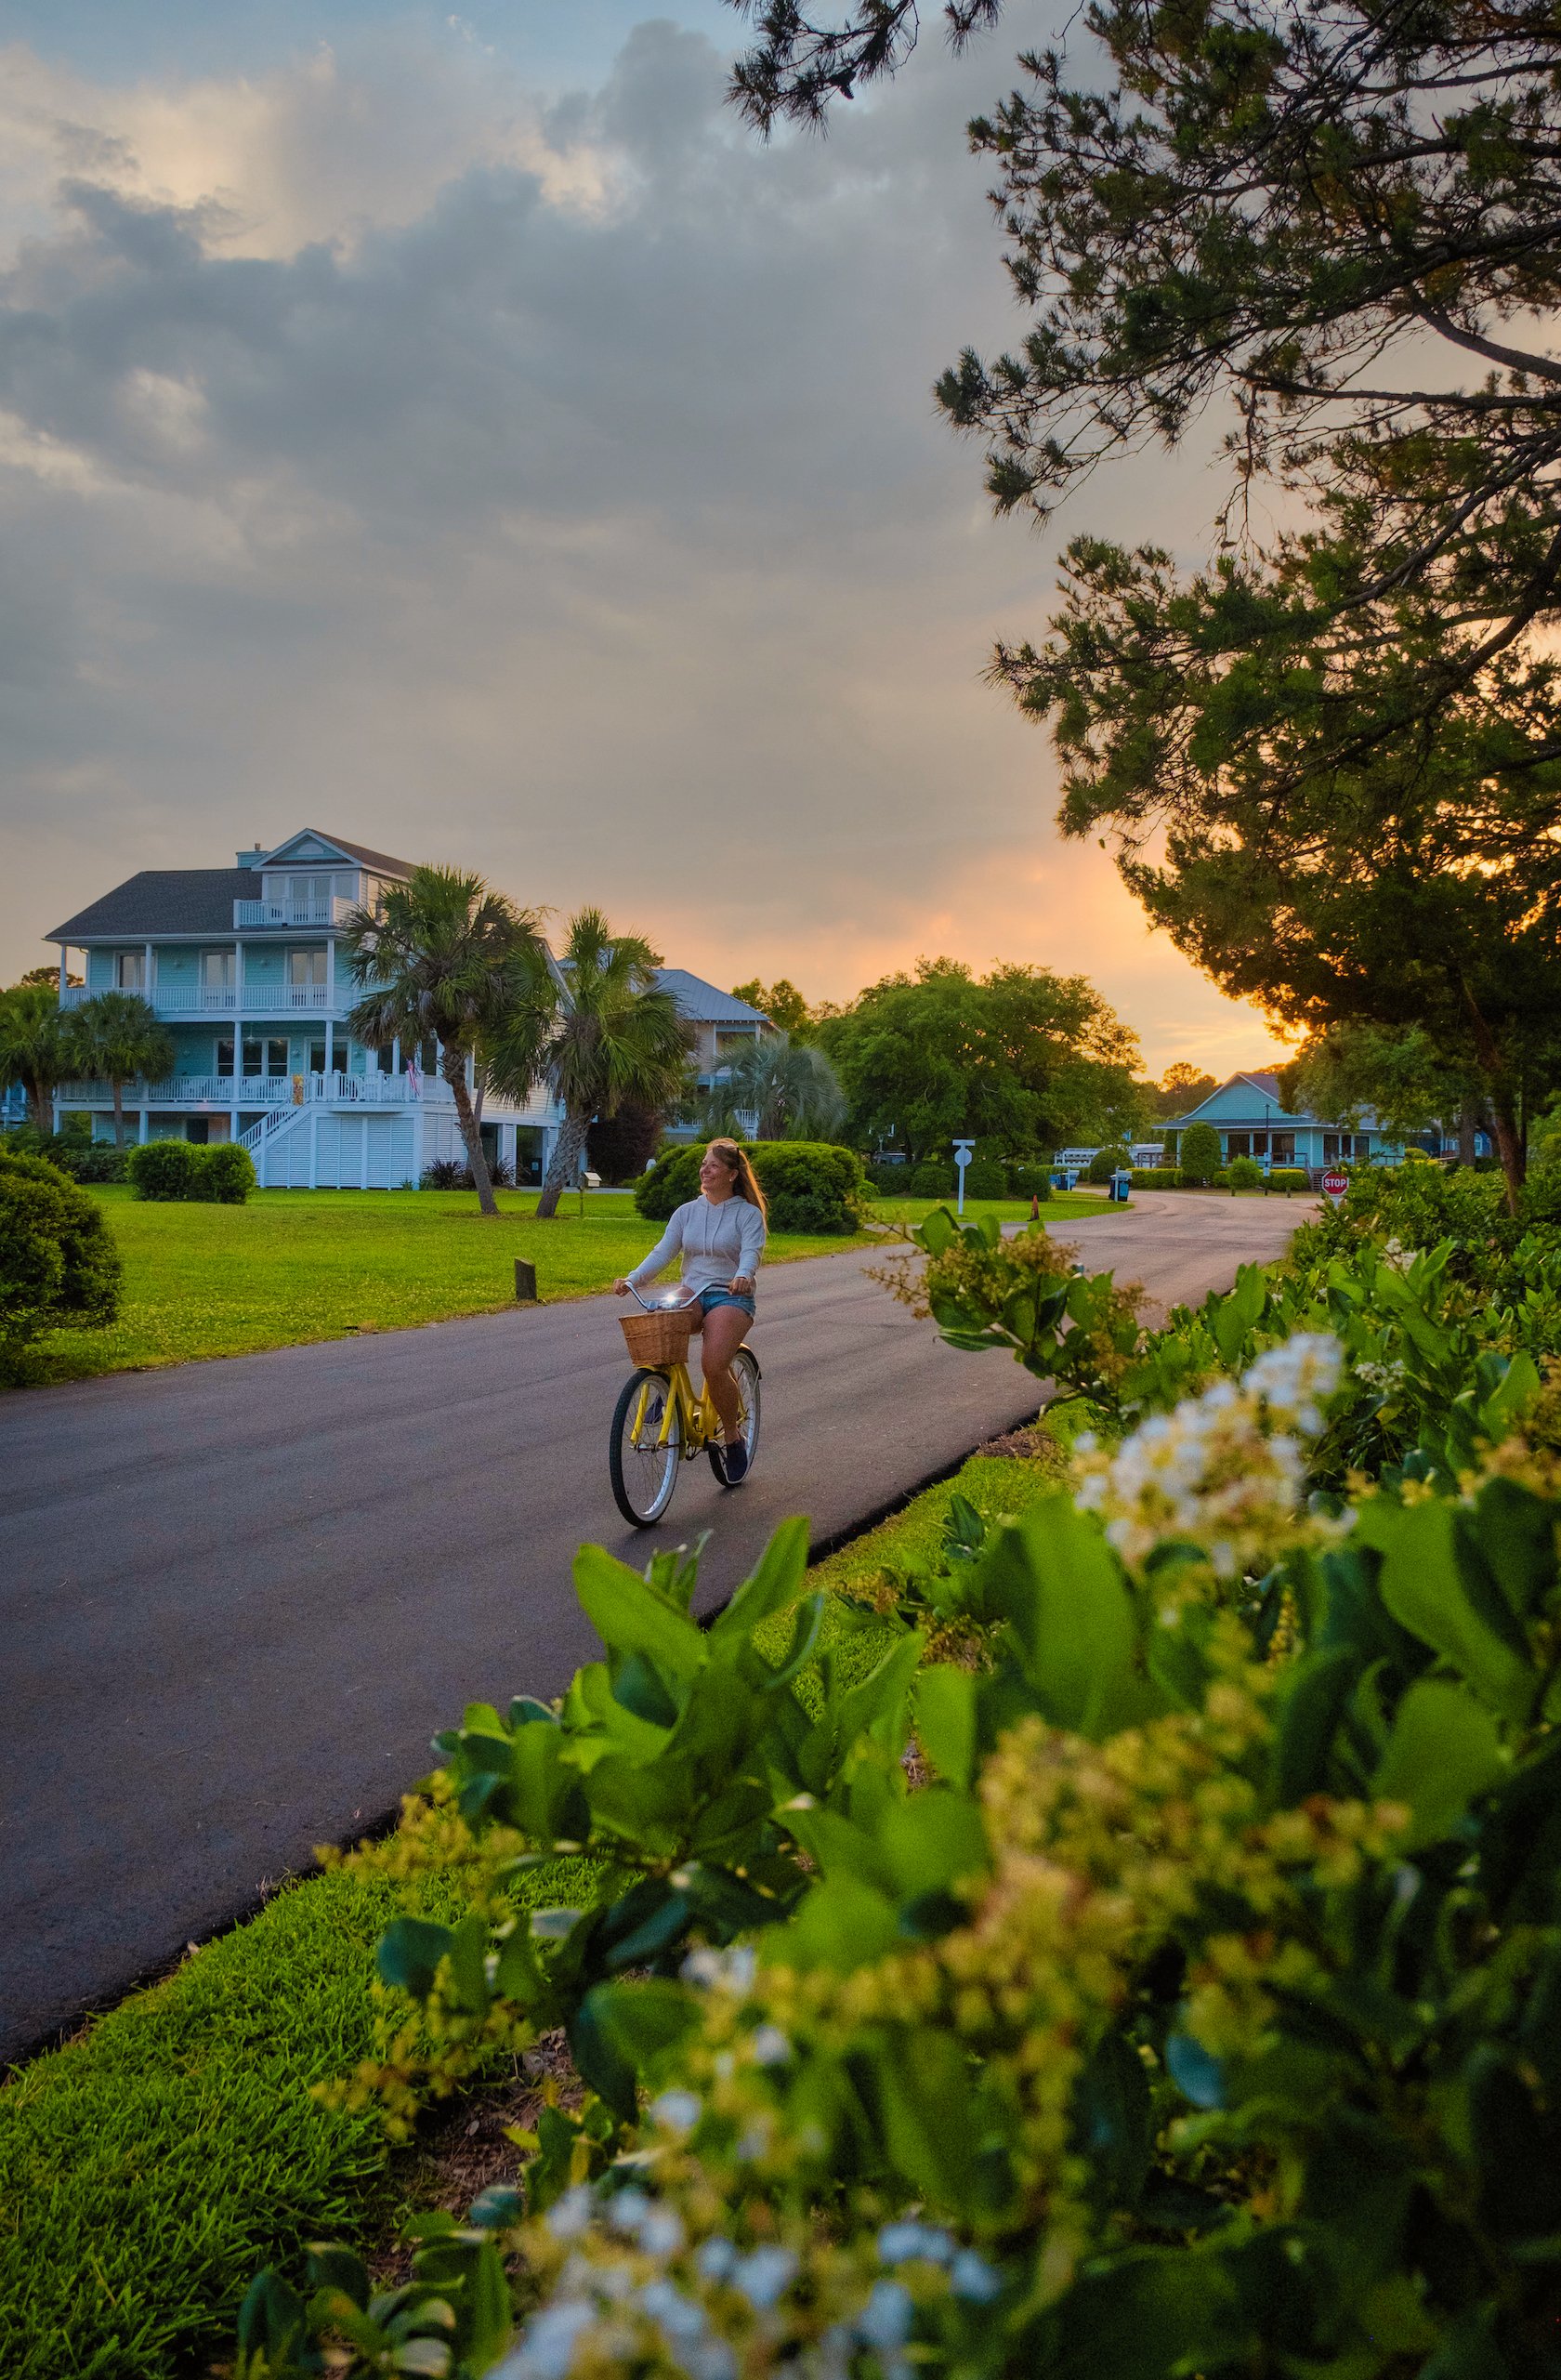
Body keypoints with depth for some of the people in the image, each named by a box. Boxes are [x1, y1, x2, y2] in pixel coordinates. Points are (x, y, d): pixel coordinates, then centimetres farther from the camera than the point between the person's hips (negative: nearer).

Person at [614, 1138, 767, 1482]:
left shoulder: (748, 1214, 1)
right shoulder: (687, 1212, 13)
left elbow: (752, 1251, -17)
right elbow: (663, 1251, 2)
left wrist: (743, 1276, -40)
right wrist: (632, 1280, -15)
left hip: (731, 1297, -3)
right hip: (691, 1294, 4)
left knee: (713, 1365, -27)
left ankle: (733, 1437, -2)